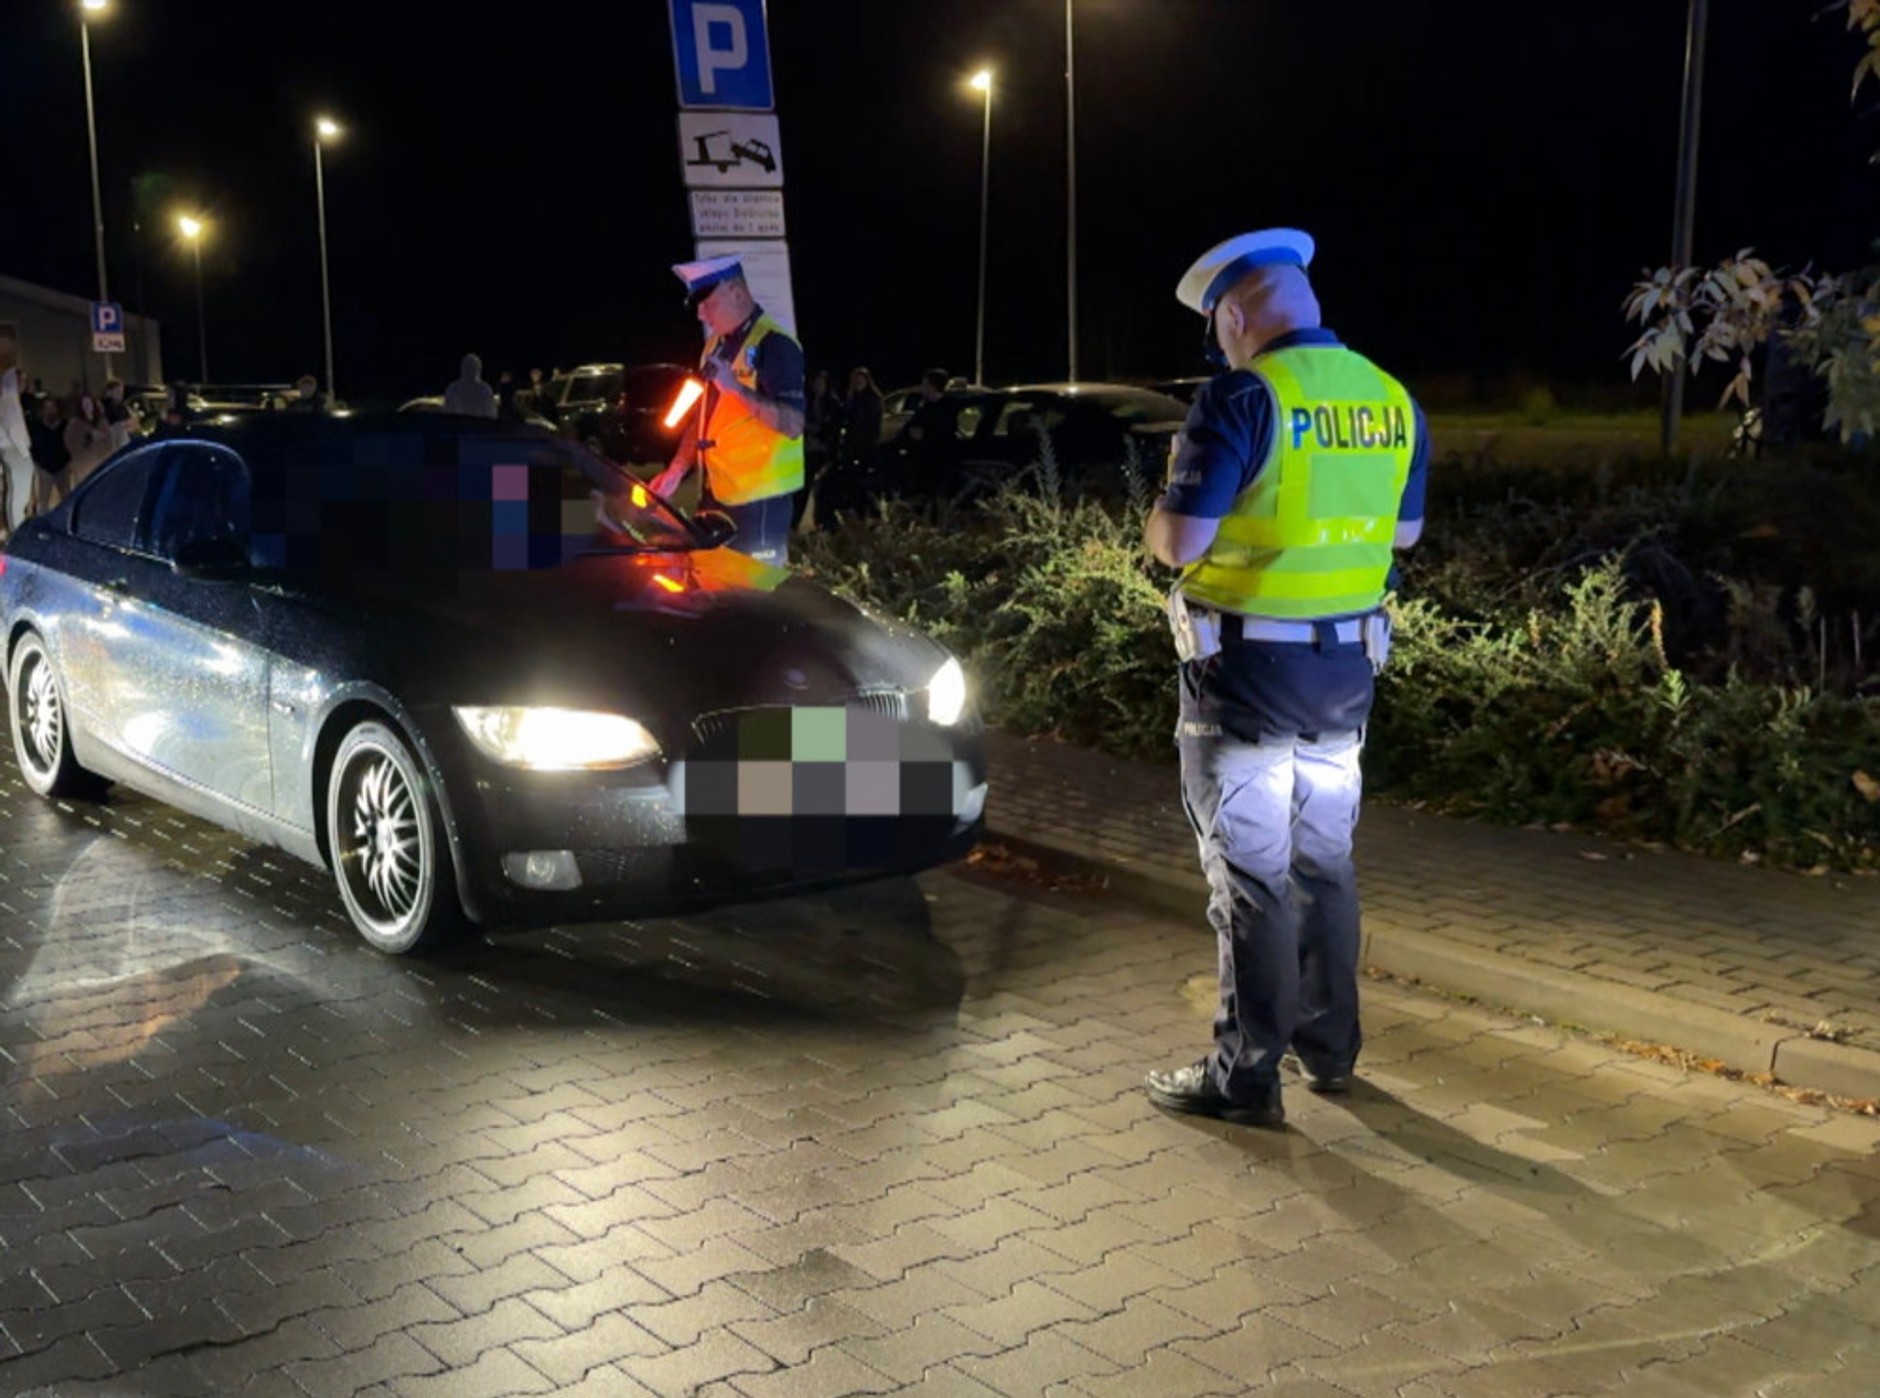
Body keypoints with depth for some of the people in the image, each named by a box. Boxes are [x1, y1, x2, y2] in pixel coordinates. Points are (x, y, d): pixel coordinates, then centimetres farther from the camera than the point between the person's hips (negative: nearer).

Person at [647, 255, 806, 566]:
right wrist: (676, 470, 12)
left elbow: (794, 424, -22)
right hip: (718, 493, 8)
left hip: (759, 497, -8)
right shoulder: (715, 344, 14)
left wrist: (736, 388, -29)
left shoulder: (774, 345, -13)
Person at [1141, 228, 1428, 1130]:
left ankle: (1246, 1075, 8)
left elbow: (1179, 542, -19)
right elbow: (1403, 530, 16)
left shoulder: (1243, 399, -17)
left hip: (1248, 666, -6)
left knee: (1250, 871, 1)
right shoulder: (1391, 400, 4)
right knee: (1324, 857, 18)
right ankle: (1329, 1046, 30)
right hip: (1348, 661, 7)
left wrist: (1164, 516, 2)